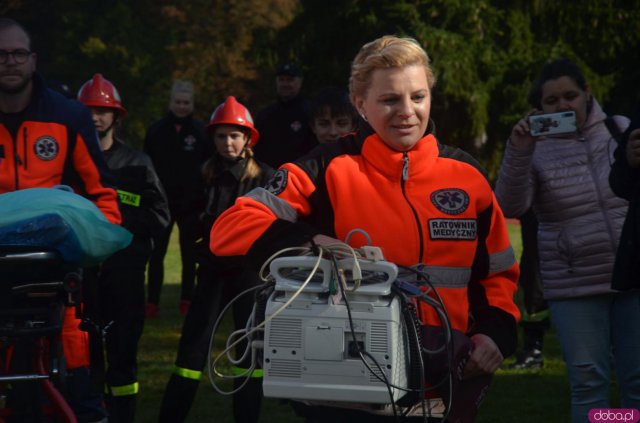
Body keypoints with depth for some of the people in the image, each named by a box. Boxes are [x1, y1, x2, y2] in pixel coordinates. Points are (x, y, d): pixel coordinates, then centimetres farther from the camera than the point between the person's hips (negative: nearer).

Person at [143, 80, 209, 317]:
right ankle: (152, 302, 0)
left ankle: (187, 301, 15)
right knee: (157, 253, -2)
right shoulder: (157, 130, 3)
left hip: (190, 203, 0)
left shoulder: (200, 131, 2)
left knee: (189, 255, 7)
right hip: (161, 202, 0)